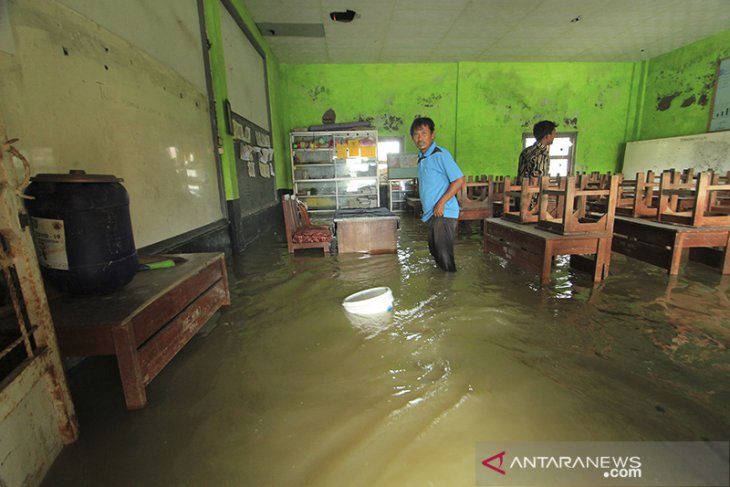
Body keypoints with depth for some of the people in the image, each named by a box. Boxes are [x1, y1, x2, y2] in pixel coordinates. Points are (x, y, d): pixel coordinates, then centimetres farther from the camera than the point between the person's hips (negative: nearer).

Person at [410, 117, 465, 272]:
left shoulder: (440, 154, -12)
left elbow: (459, 180, -17)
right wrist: (426, 207, 13)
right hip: (431, 214, 9)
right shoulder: (421, 158, 14)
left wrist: (441, 203, -19)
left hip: (443, 213, -9)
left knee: (444, 255, -4)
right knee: (435, 251, 18)